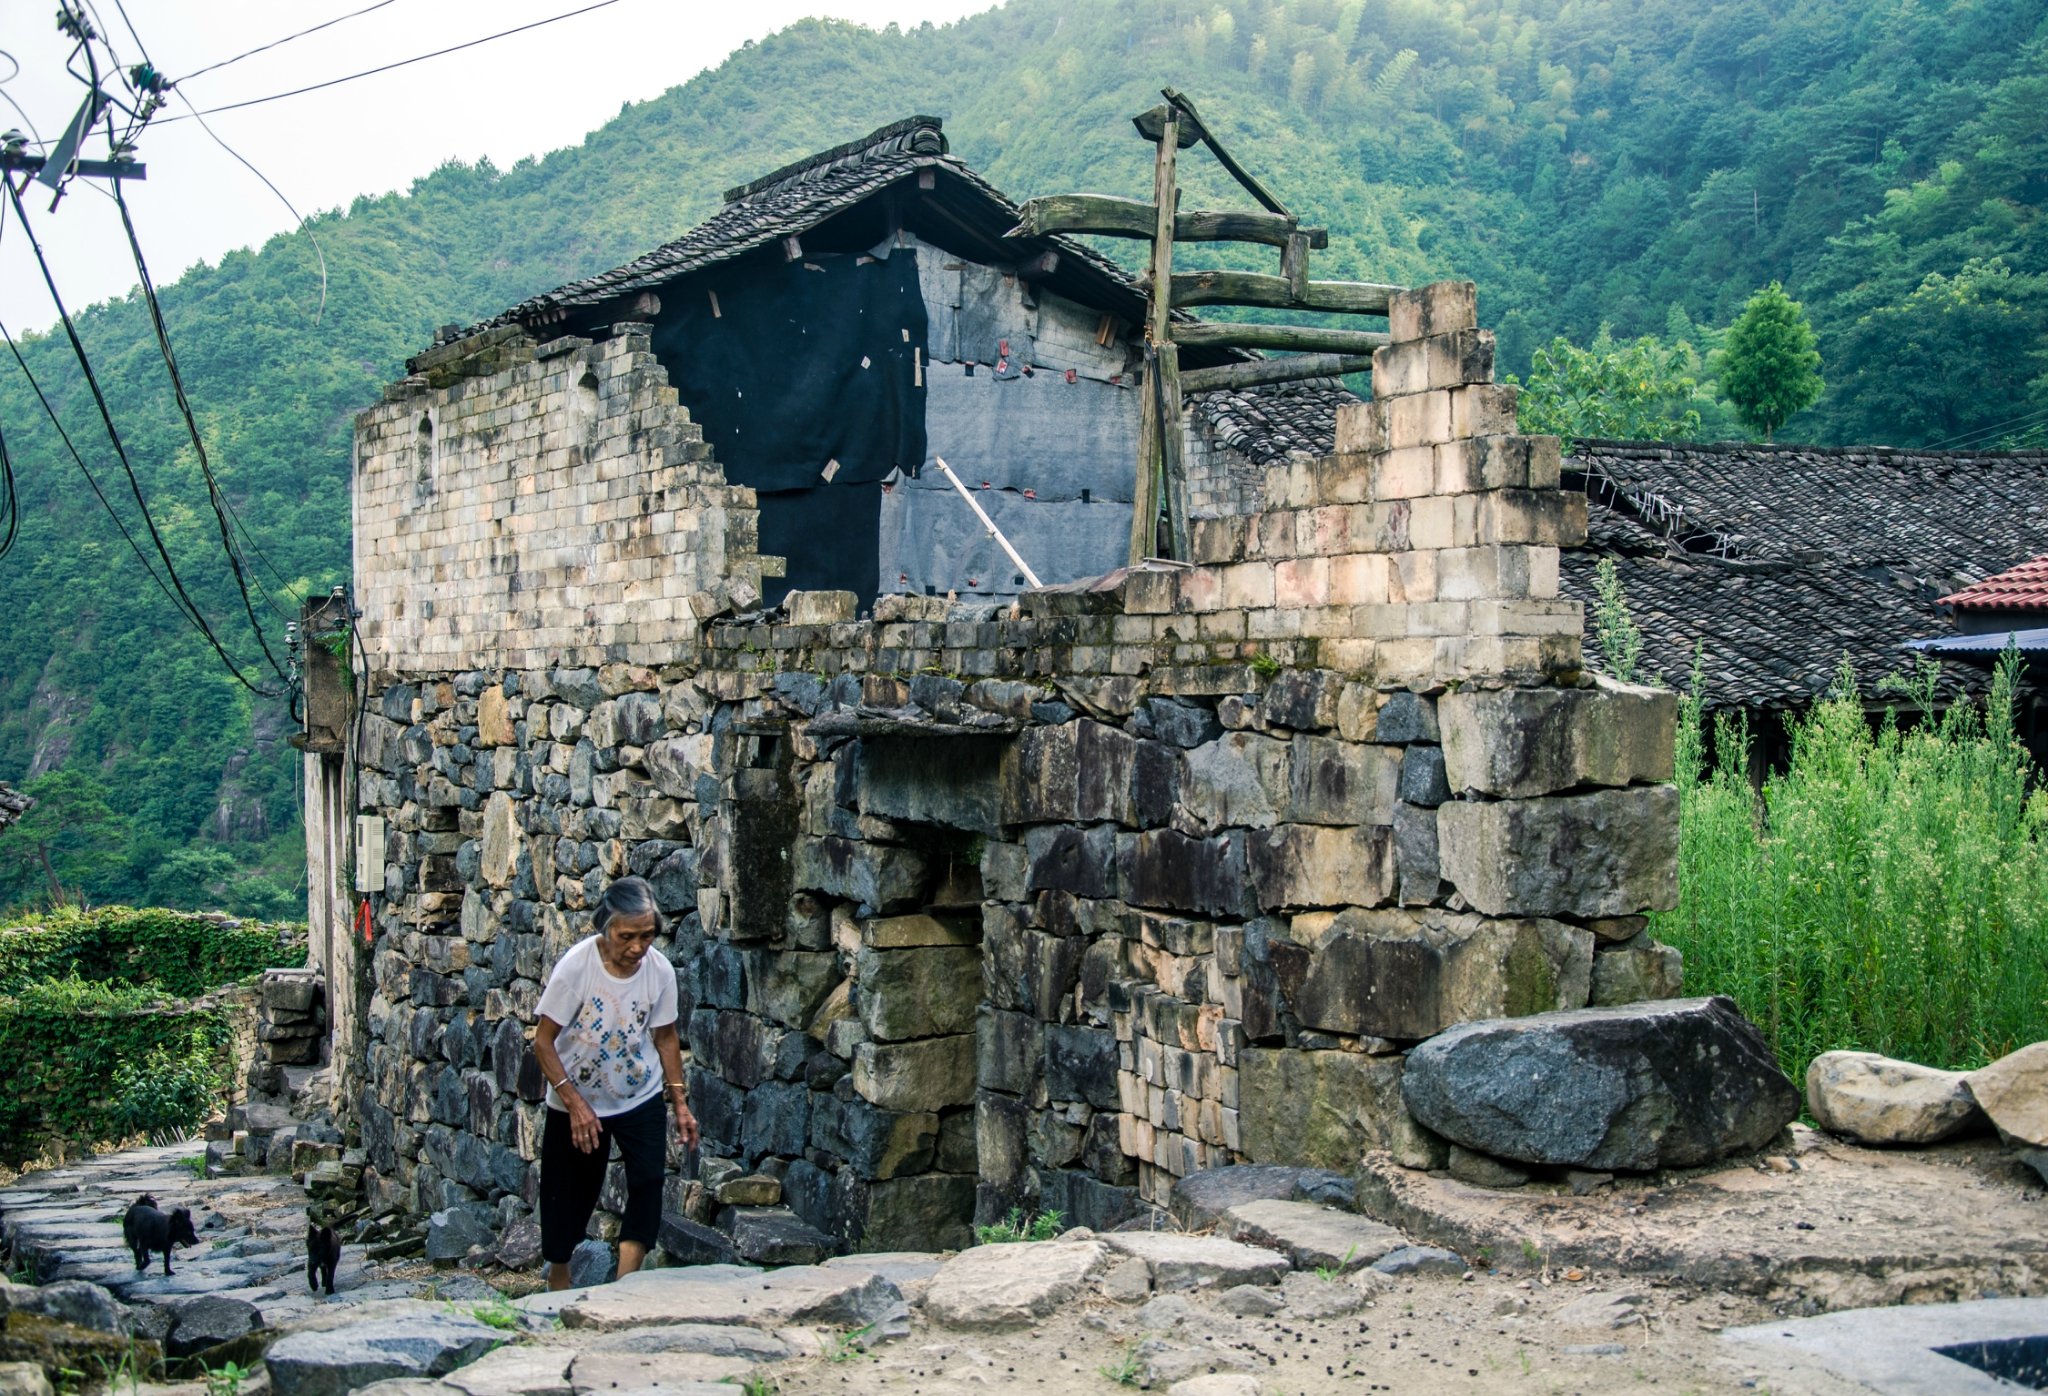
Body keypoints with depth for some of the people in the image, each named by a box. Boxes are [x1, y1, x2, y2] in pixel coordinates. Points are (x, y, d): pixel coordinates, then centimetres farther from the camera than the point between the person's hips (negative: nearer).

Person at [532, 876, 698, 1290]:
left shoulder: (660, 970, -11)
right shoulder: (577, 965, -21)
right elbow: (543, 1042, -16)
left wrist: (680, 1101, 1)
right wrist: (575, 1104, -23)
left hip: (642, 1098, 2)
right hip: (576, 1103, -2)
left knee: (649, 1178, -17)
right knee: (569, 1194, 8)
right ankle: (558, 1287, 31)